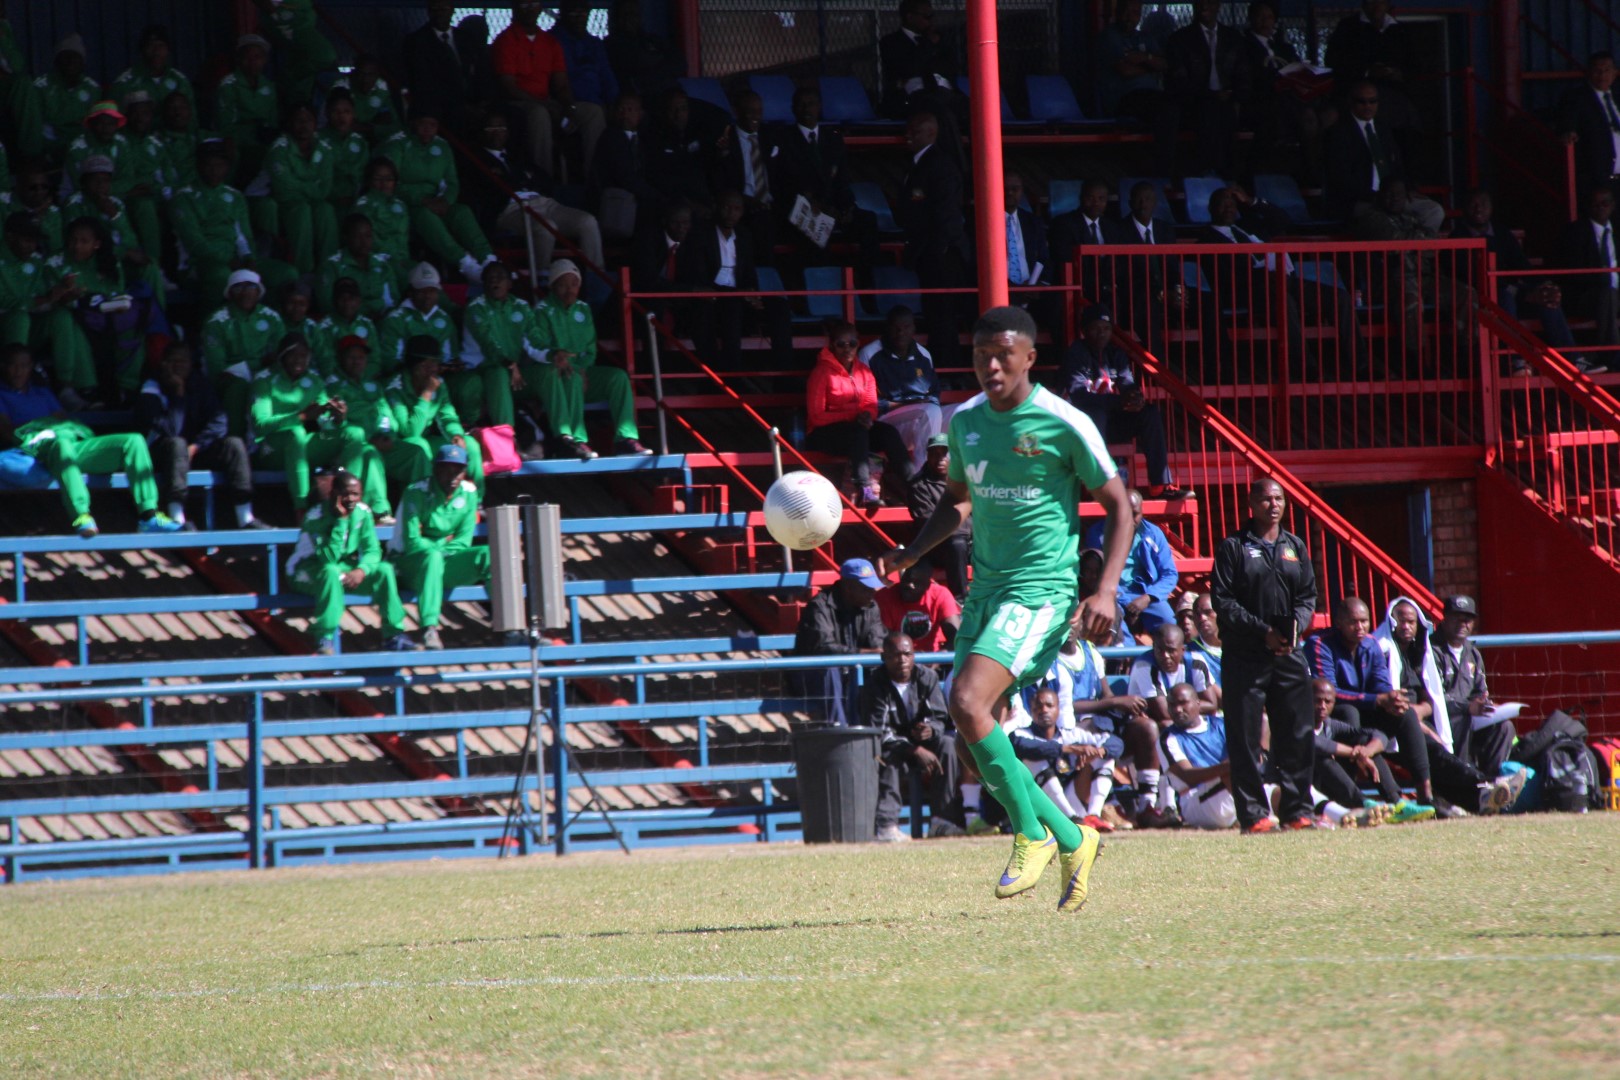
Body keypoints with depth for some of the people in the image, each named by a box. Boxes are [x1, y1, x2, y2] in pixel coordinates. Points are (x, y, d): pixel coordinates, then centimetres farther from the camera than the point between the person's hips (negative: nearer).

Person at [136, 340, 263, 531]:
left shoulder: (199, 383, 8)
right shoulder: (153, 388, -6)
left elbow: (218, 421, -1)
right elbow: (168, 430, -18)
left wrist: (195, 446, -15)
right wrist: (178, 394, -17)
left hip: (197, 451, 5)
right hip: (162, 454, -5)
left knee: (234, 444, -17)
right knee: (176, 443, -37)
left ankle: (246, 518, -25)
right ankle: (177, 520, -49)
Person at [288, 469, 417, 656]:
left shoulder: (363, 513, -6)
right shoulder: (316, 518, -23)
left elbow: (372, 551, -8)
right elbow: (329, 558, -31)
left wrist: (362, 570, -29)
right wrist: (340, 520, -35)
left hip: (346, 570, 5)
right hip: (306, 573, -5)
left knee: (384, 570, -16)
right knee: (331, 571, -38)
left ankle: (394, 636, -10)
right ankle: (325, 640, -36)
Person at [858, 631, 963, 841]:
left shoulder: (927, 677, -4)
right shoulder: (875, 686, -17)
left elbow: (940, 718, -6)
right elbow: (877, 732, -24)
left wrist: (930, 730, -33)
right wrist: (915, 750, -34)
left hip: (924, 743, 4)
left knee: (948, 743, -24)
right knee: (886, 751, -36)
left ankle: (944, 821, -26)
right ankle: (887, 825, -42)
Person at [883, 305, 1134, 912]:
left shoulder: (1064, 424, -9)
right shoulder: (966, 421, 9)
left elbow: (1119, 507, -3)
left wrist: (1106, 591, -14)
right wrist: (912, 553, 9)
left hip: (1041, 589, -7)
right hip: (986, 588, 7)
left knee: (968, 703, -24)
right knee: (978, 740, 3)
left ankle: (1031, 834, -8)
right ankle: (1071, 840, 20)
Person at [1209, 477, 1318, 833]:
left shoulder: (1295, 547, 14)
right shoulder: (1234, 547, 0)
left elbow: (1309, 596, 13)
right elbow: (1222, 601, -6)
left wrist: (1297, 624, -8)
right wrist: (1262, 631, -14)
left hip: (1289, 654, 4)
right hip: (1245, 655, -4)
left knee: (1298, 736, 3)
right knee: (1246, 739, -4)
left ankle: (1298, 810, 9)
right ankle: (1254, 813, 0)